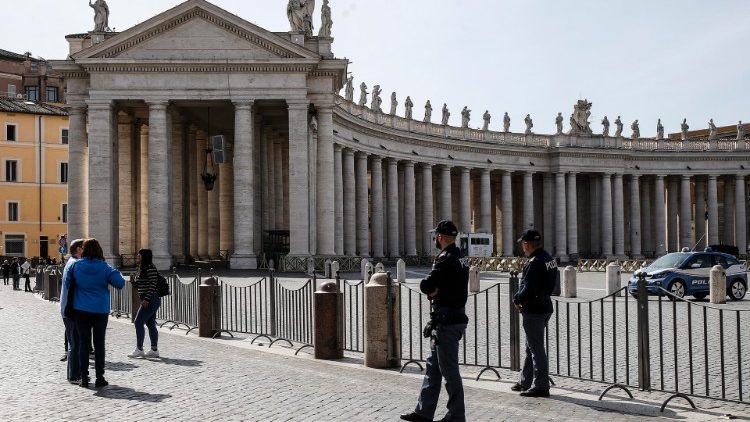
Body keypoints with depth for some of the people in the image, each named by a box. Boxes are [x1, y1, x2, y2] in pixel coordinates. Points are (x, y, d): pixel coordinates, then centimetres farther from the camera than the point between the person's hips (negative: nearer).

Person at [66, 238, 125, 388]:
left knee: (83, 343, 8)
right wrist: (115, 272, 7)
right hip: (100, 311, -1)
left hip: (81, 310, 1)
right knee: (99, 344, 6)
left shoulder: (76, 265, -4)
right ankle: (99, 378, 8)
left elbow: (67, 284, 3)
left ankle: (84, 378, 9)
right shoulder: (104, 267, -9)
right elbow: (120, 283, -10)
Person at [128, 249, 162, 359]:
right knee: (150, 324, 9)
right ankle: (154, 350, 10)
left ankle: (139, 350, -6)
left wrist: (146, 299, -24)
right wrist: (133, 281, 8)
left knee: (138, 322, -9)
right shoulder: (142, 269, 18)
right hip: (148, 301, 10)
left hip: (151, 300, -10)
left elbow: (153, 285, -20)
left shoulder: (150, 268, -13)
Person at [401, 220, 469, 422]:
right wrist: (435, 290, -4)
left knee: (449, 370, -1)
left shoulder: (445, 260, -18)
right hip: (453, 318, 10)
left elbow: (426, 286, -22)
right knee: (433, 366, 14)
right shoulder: (457, 258, 14)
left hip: (447, 321, -10)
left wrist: (432, 289, -3)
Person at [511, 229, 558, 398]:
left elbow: (528, 289, -26)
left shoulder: (534, 262, -21)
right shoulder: (549, 258, 10)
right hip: (545, 306, 10)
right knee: (531, 347, 18)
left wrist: (517, 299, -6)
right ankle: (525, 382, 29)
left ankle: (541, 386, 4)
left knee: (536, 348, -2)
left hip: (533, 310, -10)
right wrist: (521, 298, 10)